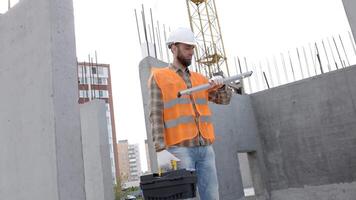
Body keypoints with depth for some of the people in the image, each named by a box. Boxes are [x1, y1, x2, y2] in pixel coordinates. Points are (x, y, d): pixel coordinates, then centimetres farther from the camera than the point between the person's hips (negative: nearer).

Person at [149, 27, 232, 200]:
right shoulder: (158, 77, 3)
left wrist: (220, 83, -8)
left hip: (205, 148, 6)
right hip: (179, 149, -5)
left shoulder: (199, 79, 20)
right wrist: (160, 150, -17)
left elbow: (224, 99, 15)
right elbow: (156, 116, -6)